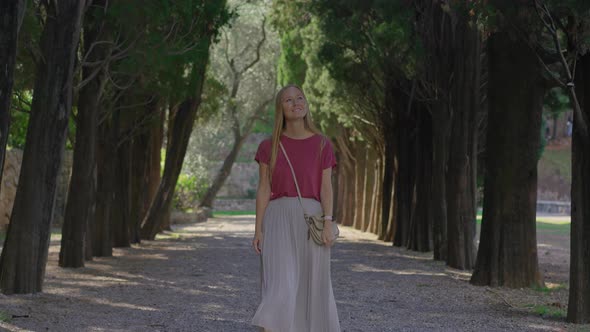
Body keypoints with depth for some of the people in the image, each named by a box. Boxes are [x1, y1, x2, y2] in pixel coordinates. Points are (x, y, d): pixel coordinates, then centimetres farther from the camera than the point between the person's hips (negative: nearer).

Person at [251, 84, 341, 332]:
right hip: (278, 219, -1)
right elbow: (264, 189, 3)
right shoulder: (268, 147, 4)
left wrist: (328, 223, -10)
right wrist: (258, 229, -2)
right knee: (280, 285, -11)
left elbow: (326, 187, 1)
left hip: (311, 218, 1)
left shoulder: (322, 145, 4)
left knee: (311, 286, 4)